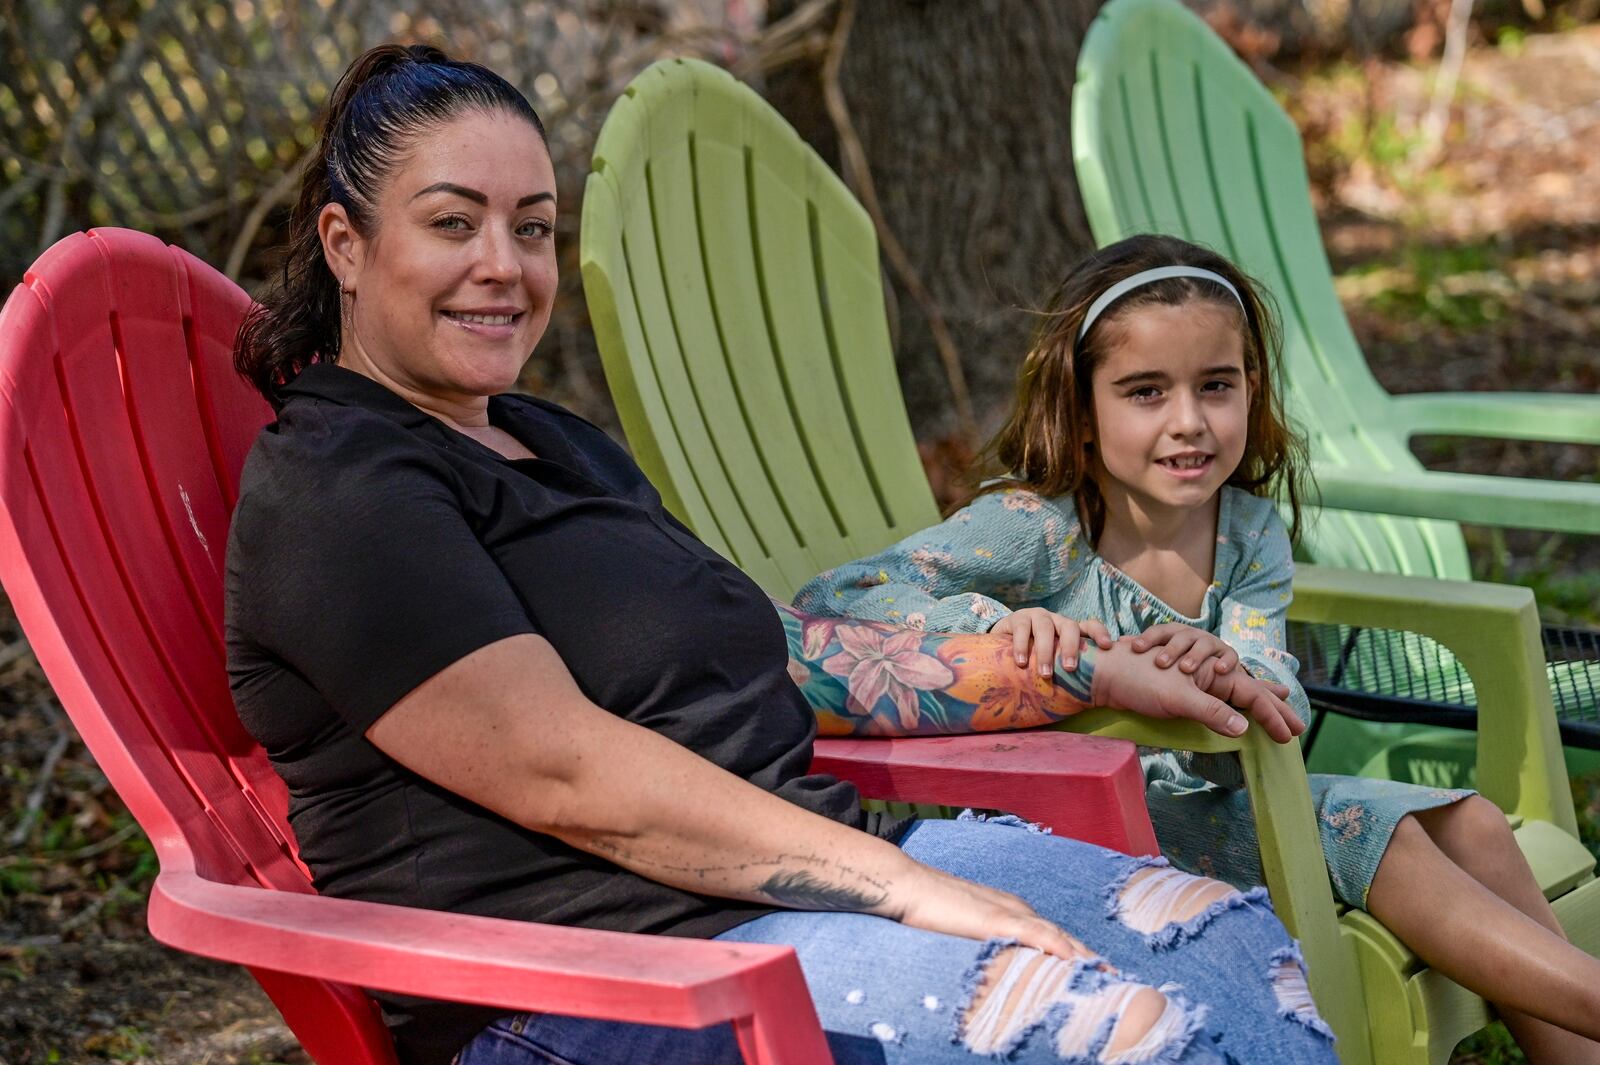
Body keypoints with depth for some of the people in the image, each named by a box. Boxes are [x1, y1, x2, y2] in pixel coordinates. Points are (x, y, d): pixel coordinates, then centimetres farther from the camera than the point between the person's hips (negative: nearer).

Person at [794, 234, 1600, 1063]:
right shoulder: (1035, 529, -19)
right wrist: (1000, 623, -43)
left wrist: (1229, 676, -38)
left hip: (1210, 800, 6)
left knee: (1469, 824, -3)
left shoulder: (1252, 533, -2)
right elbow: (826, 602, -28)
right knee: (1375, 833, -19)